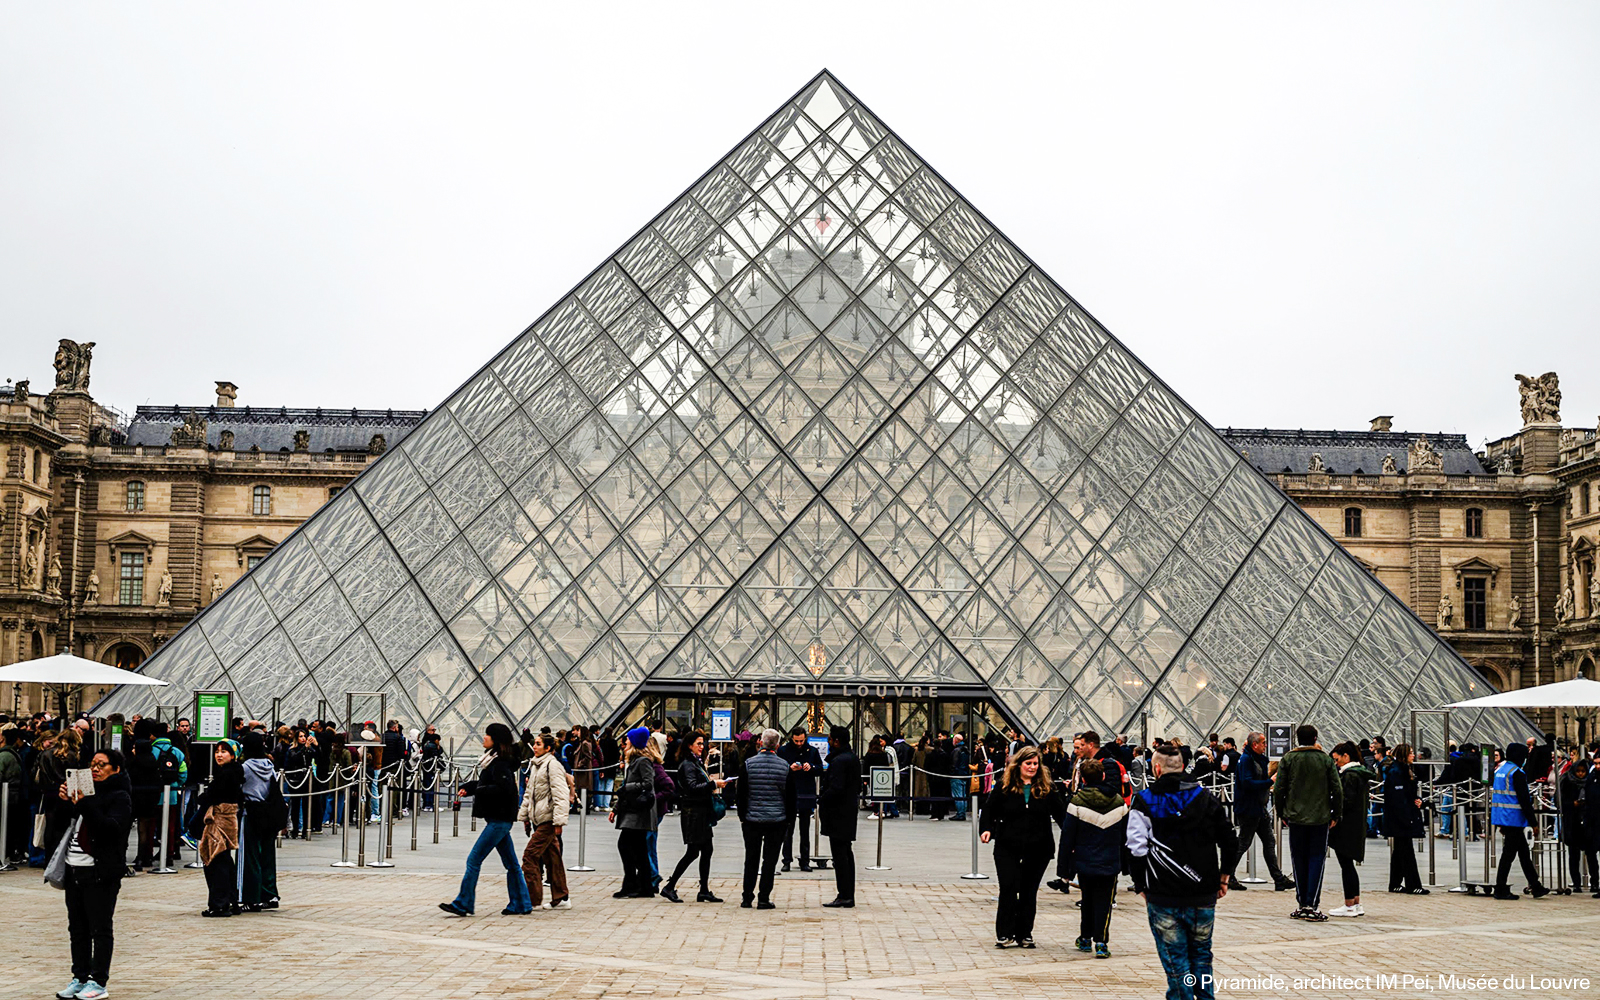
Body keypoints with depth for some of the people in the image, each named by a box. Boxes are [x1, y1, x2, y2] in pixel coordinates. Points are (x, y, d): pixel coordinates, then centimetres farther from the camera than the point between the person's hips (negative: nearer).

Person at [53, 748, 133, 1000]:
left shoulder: (119, 796, -5)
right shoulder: (86, 791, 19)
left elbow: (112, 827, -20)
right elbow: (68, 823, 24)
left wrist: (84, 805, -26)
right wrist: (64, 801, 6)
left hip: (101, 872, -8)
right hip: (75, 868, 8)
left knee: (100, 928, -3)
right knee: (77, 927, 12)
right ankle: (80, 977, 21)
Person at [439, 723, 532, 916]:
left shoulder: (500, 763, -16)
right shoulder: (494, 760, 14)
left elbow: (504, 788, -26)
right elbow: (484, 784, 22)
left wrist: (478, 790, -18)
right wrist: (467, 787, 7)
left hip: (499, 819, -10)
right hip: (499, 819, 10)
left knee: (474, 860, -7)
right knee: (511, 863, 12)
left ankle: (462, 904, -2)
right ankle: (521, 904, 16)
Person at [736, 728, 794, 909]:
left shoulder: (749, 764, -5)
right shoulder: (785, 766, -4)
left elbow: (742, 792, 0)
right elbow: (791, 796, 2)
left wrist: (742, 816, 10)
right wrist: (789, 819, 12)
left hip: (752, 819, 1)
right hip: (777, 820, -1)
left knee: (751, 859, 10)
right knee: (770, 860, 4)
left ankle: (747, 898, 15)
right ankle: (764, 899, 4)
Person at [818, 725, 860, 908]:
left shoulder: (838, 761, -18)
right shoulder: (854, 758, 13)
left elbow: (835, 788, -24)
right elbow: (858, 786, 18)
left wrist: (821, 799, -10)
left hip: (837, 814, -10)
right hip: (849, 812, 10)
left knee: (840, 854, -6)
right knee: (847, 853, 13)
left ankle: (844, 897, -5)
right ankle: (849, 896, 18)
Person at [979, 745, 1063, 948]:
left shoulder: (1046, 788, 4)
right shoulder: (1004, 786, 1)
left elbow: (1060, 813, 4)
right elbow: (989, 809, 6)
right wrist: (986, 829, -10)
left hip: (1038, 849, 2)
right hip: (1008, 847, -2)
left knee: (1029, 892, 9)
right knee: (1008, 889, -7)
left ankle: (1024, 934, 18)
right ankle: (1005, 934, 3)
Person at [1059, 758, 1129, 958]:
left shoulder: (1077, 802, -10)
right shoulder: (1119, 802, 0)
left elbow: (1068, 836, -7)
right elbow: (1125, 836, 11)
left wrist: (1067, 863, 2)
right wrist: (1121, 859, 23)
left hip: (1084, 861, 0)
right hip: (1110, 863, 1)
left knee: (1088, 899, 17)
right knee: (1104, 901, 3)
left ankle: (1085, 938, 26)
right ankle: (1101, 942, -7)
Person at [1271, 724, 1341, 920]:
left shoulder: (1288, 759, 0)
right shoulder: (1326, 759, -1)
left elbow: (1279, 788, -3)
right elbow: (1337, 789, -3)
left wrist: (1282, 813, 8)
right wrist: (1336, 813, 8)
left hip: (1296, 817, 1)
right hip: (1320, 818, -1)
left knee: (1299, 861, 9)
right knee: (1317, 860, 2)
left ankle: (1302, 905, 13)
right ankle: (1311, 906, -5)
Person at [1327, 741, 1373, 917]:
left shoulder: (1350, 775, -15)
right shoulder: (1360, 773, 14)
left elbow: (1347, 801, -21)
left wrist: (1335, 818, -16)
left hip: (1347, 828, -10)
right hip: (1357, 827, 10)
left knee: (1346, 865, -3)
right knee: (1349, 865, 15)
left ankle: (1349, 906, 0)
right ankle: (1356, 903, 18)